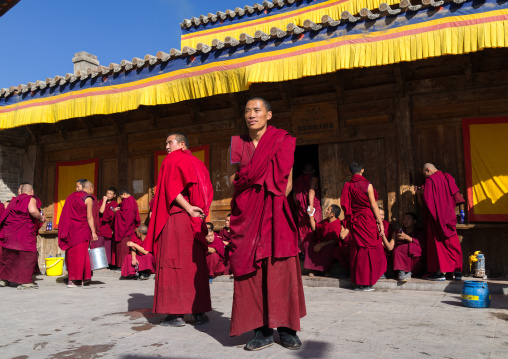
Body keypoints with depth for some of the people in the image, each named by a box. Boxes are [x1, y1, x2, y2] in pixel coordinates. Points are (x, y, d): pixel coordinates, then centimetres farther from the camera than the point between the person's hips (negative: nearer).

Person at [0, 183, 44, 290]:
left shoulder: (15, 200, 19)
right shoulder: (31, 199, -3)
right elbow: (32, 210, -22)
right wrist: (41, 218, -5)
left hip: (9, 230, 8)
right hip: (23, 232, -8)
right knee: (27, 255, -3)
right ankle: (24, 281, -5)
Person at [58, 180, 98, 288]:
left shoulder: (72, 196, 15)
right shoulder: (88, 199, -5)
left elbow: (66, 215, 15)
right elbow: (89, 217, -11)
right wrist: (93, 232, -9)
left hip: (70, 229, 6)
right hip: (81, 230, -6)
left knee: (71, 254, 9)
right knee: (80, 254, -2)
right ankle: (72, 279, -3)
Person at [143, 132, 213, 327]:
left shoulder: (171, 160, 1)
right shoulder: (197, 163, 19)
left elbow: (172, 189, -13)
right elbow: (207, 192, 14)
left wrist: (188, 209, -17)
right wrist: (197, 211, 6)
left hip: (175, 219, -6)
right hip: (195, 222, 6)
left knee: (173, 264, -3)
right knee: (195, 264, 7)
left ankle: (176, 314, -3)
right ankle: (199, 312, 8)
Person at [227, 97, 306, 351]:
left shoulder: (282, 142, 4)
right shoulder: (236, 143, 9)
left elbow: (287, 183, 3)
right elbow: (232, 180, 8)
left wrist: (270, 202, -7)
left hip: (275, 215, -1)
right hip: (246, 215, 2)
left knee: (280, 269, -3)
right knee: (251, 270, -1)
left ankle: (286, 329, 9)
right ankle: (263, 331, 7)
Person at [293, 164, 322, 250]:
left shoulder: (299, 180, 12)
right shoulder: (314, 179, -4)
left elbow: (294, 194, 16)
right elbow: (311, 190, -20)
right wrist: (311, 205, -28)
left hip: (302, 210, 5)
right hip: (314, 209, -5)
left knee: (303, 230, 9)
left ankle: (304, 250, 11)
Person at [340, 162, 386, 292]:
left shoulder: (347, 186, 3)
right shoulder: (367, 185, -9)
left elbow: (345, 206, 6)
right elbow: (373, 205, -10)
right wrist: (380, 222, -5)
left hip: (354, 221, 5)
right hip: (367, 220, -5)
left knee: (357, 250, 11)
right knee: (369, 249, 3)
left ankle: (357, 282, 16)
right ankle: (366, 282, 4)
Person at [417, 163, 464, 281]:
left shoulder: (430, 180, -9)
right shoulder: (448, 178, 9)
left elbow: (426, 200, -14)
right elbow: (456, 197, 13)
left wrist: (420, 193, 3)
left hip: (436, 217, -5)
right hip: (448, 217, 6)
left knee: (437, 243, 1)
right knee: (453, 243, 8)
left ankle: (440, 272, 1)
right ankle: (457, 271, 7)